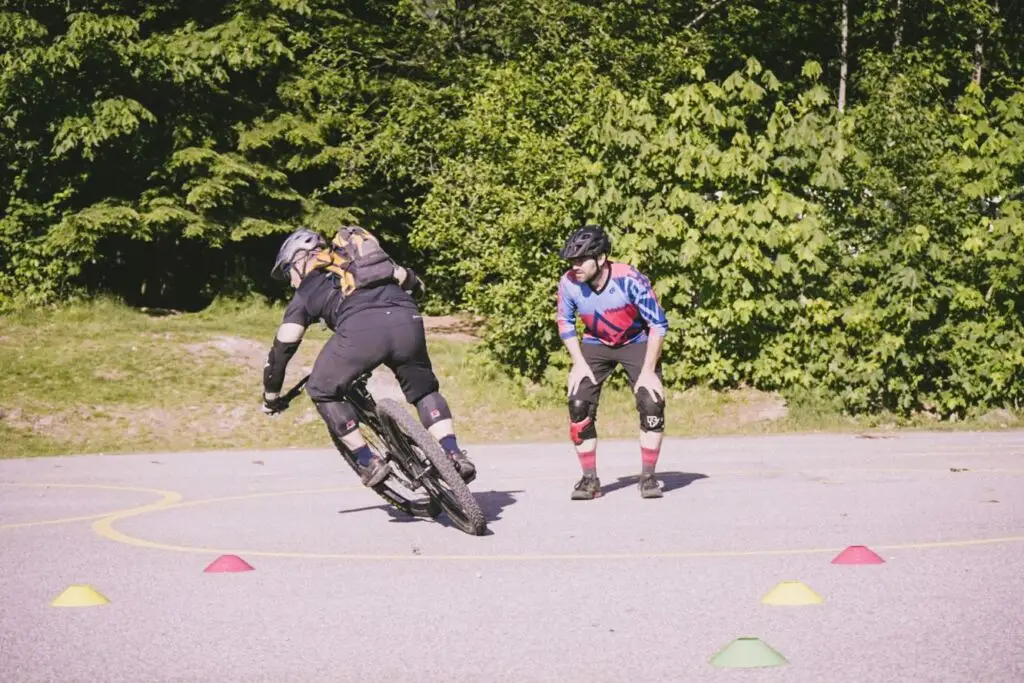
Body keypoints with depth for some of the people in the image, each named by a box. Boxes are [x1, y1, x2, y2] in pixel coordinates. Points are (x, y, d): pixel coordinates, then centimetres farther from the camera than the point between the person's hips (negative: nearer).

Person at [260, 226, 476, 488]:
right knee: (424, 390, 27)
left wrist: (271, 395, 38)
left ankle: (369, 463, 13)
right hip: (408, 322, 4)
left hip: (360, 329, -4)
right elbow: (412, 283, 41)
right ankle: (454, 455, 11)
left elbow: (282, 347, 26)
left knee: (323, 391, 19)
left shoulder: (306, 291, 29)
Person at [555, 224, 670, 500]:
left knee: (652, 403, -16)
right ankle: (589, 478, 0)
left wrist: (648, 371, -22)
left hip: (636, 343, -2)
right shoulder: (569, 283, -23)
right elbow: (565, 322, -2)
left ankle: (648, 476, 1)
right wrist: (579, 362, -9)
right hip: (596, 345, 2)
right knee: (579, 405, -13)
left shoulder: (629, 279, -32)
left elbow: (658, 324, -21)